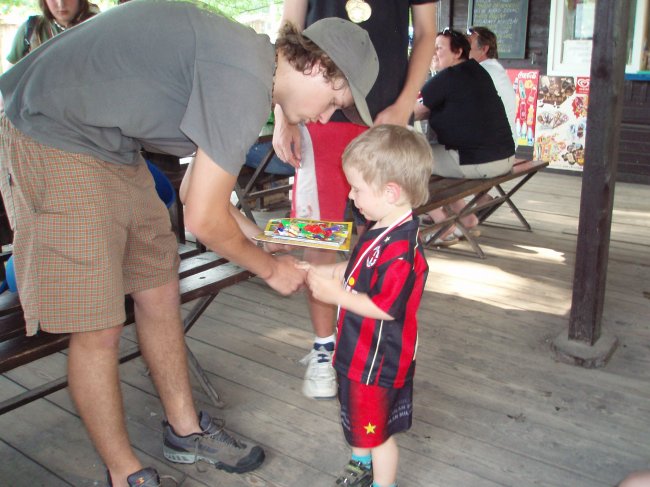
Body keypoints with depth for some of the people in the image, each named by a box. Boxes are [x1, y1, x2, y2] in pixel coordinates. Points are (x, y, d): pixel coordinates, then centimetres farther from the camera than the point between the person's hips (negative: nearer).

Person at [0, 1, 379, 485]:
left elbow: (193, 190, 14)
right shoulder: (244, 81, -25)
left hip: (113, 148, 10)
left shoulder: (249, 58, 6)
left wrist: (259, 237, 14)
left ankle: (185, 429, 30)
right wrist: (271, 268, -4)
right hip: (51, 142, -10)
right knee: (98, 332, -4)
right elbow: (204, 220, -20)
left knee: (160, 294, 13)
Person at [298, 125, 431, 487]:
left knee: (379, 431, 12)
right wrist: (323, 272, 1)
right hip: (360, 350, 10)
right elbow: (358, 272, 12)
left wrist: (336, 294, -23)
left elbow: (385, 307, -30)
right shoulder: (383, 231, 0)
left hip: (379, 361, -10)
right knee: (359, 420, 30)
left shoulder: (400, 248, -31)